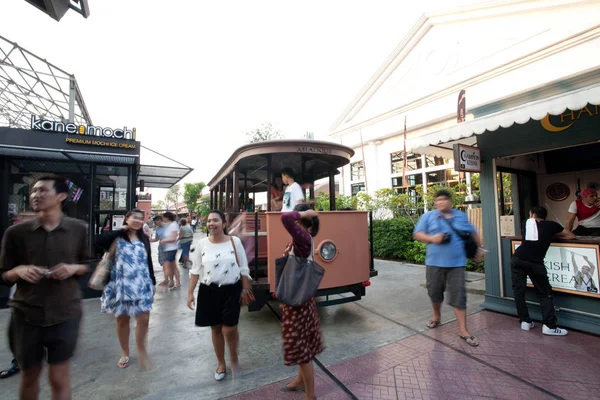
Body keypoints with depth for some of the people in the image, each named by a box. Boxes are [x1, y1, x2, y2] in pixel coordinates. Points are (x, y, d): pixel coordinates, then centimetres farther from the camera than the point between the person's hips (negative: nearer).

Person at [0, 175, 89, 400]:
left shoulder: (78, 229, -4)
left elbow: (87, 265, 8)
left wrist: (74, 268, -13)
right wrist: (19, 271, -16)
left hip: (65, 314, -1)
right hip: (26, 315, 2)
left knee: (59, 378, 7)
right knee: (29, 375, 20)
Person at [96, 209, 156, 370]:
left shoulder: (144, 239, 7)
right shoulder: (118, 237, -2)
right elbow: (99, 241, -25)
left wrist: (152, 282, 9)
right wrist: (120, 230, -16)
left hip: (141, 284, 2)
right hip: (121, 284, -1)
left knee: (143, 318, -1)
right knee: (122, 319, 13)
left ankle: (142, 350, 22)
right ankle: (125, 353, 33)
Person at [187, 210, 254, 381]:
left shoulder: (234, 241, -7)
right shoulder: (202, 244, -2)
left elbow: (244, 269, -2)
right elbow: (195, 270, 5)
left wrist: (245, 290, -1)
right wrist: (190, 293, 2)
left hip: (231, 291, -2)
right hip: (209, 291, 3)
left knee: (229, 330, -5)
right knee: (216, 329, 14)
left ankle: (234, 358, 29)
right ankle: (221, 364, 38)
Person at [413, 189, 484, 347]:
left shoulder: (461, 216, 9)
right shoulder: (428, 216, 0)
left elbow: (472, 232, 23)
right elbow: (417, 234, -3)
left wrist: (479, 248, 21)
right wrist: (432, 238, -18)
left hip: (456, 263, 1)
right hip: (434, 263, 0)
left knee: (459, 296, 0)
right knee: (434, 292, 13)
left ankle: (463, 330, 10)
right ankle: (437, 316, 39)